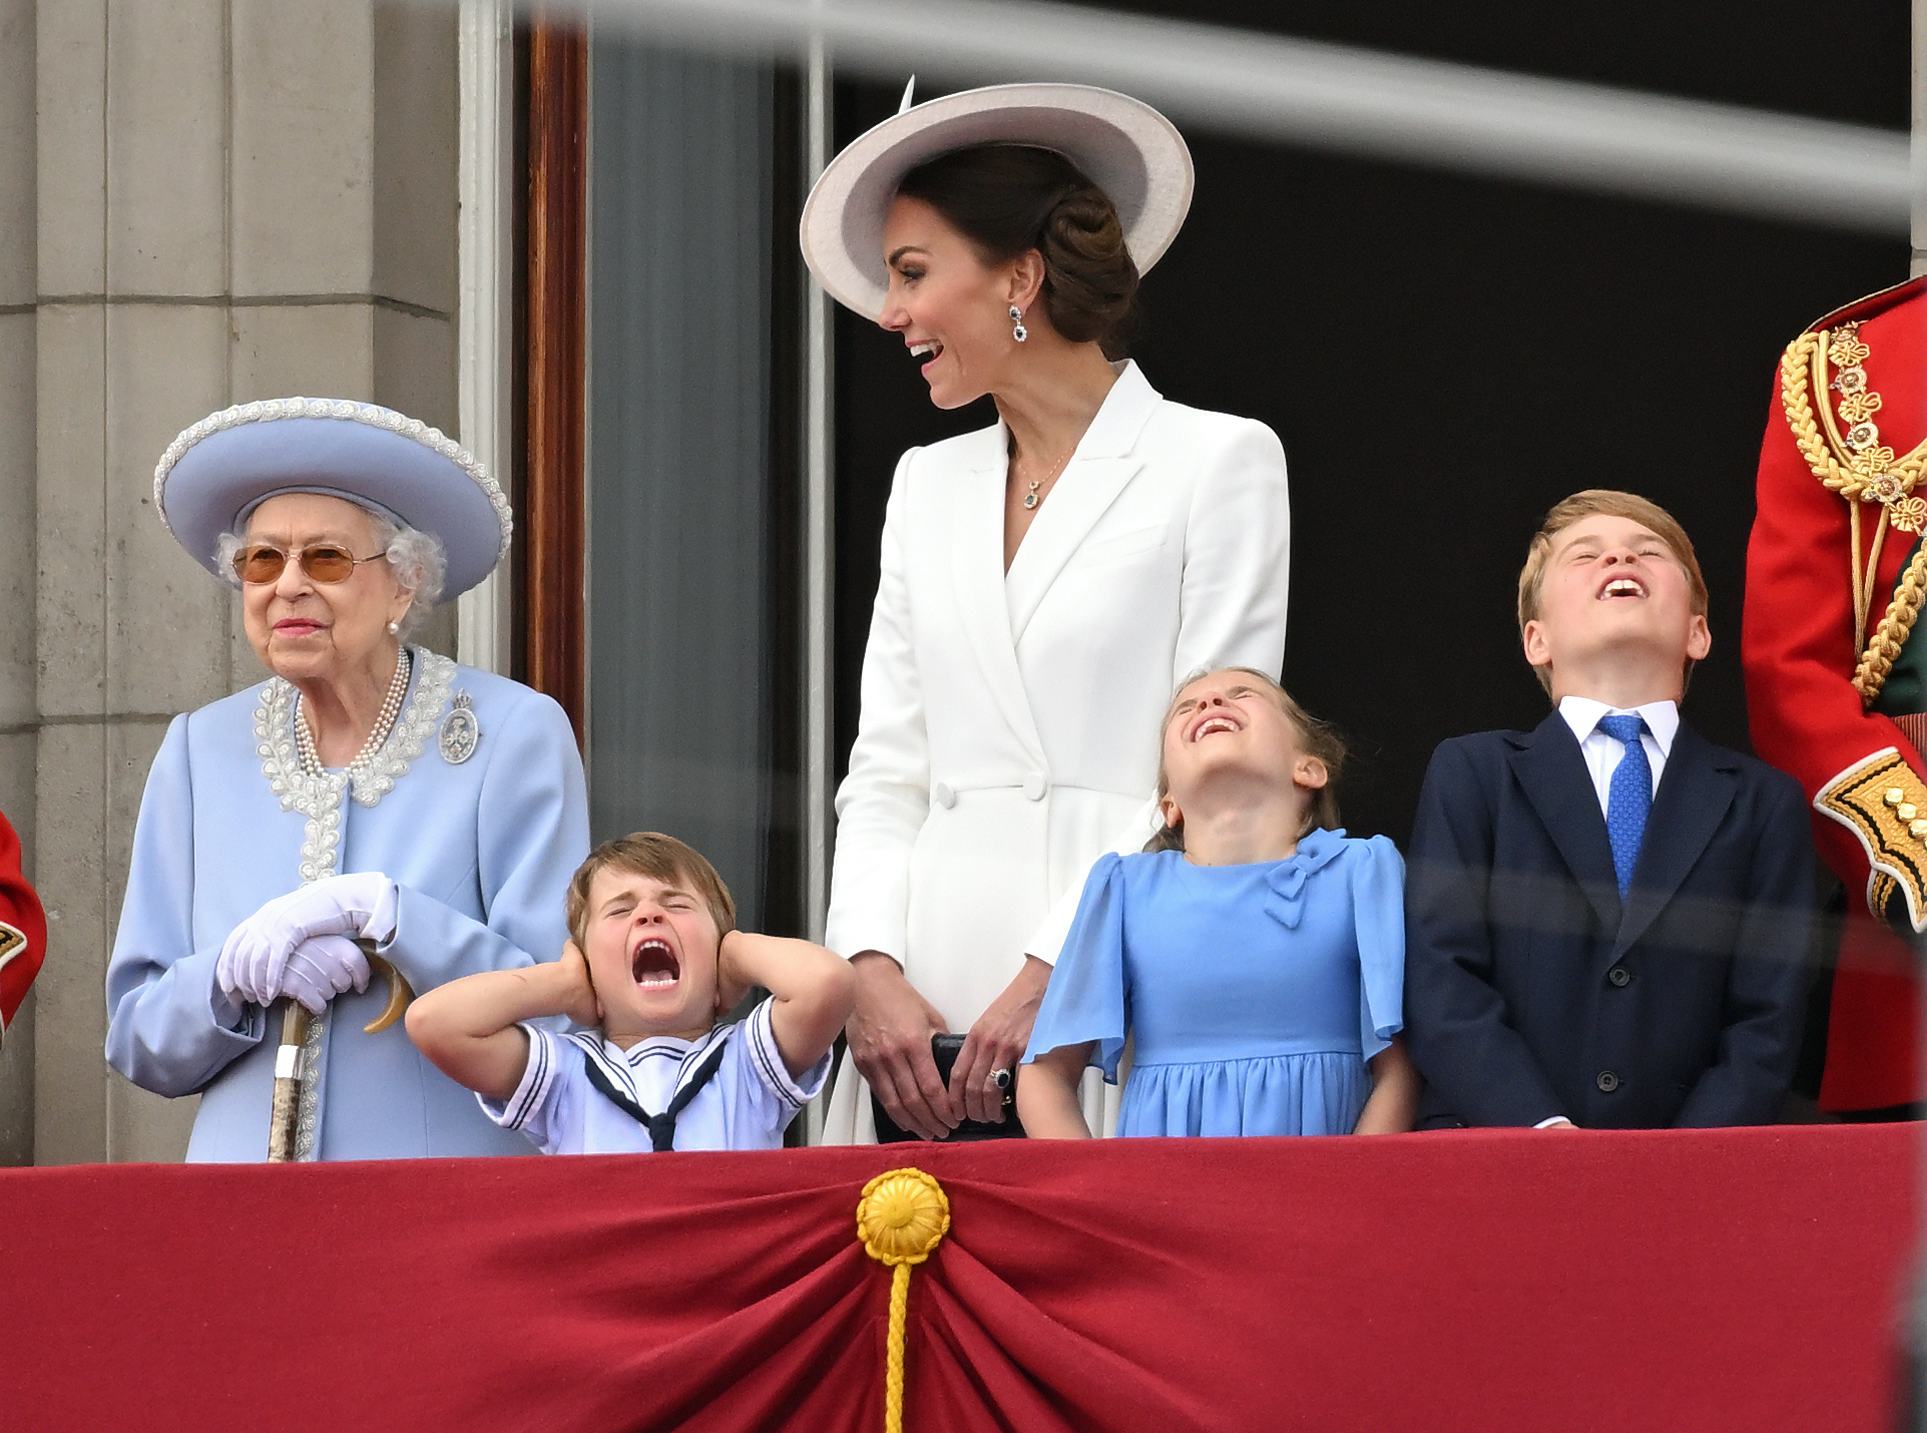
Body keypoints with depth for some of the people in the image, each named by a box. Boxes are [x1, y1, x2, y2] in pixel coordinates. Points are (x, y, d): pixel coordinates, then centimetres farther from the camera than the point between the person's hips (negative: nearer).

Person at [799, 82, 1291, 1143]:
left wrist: (1052, 978, -14)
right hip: (928, 1023, 5)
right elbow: (885, 774, 15)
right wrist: (871, 969, -3)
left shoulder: (1218, 462, 2)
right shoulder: (927, 485, 19)